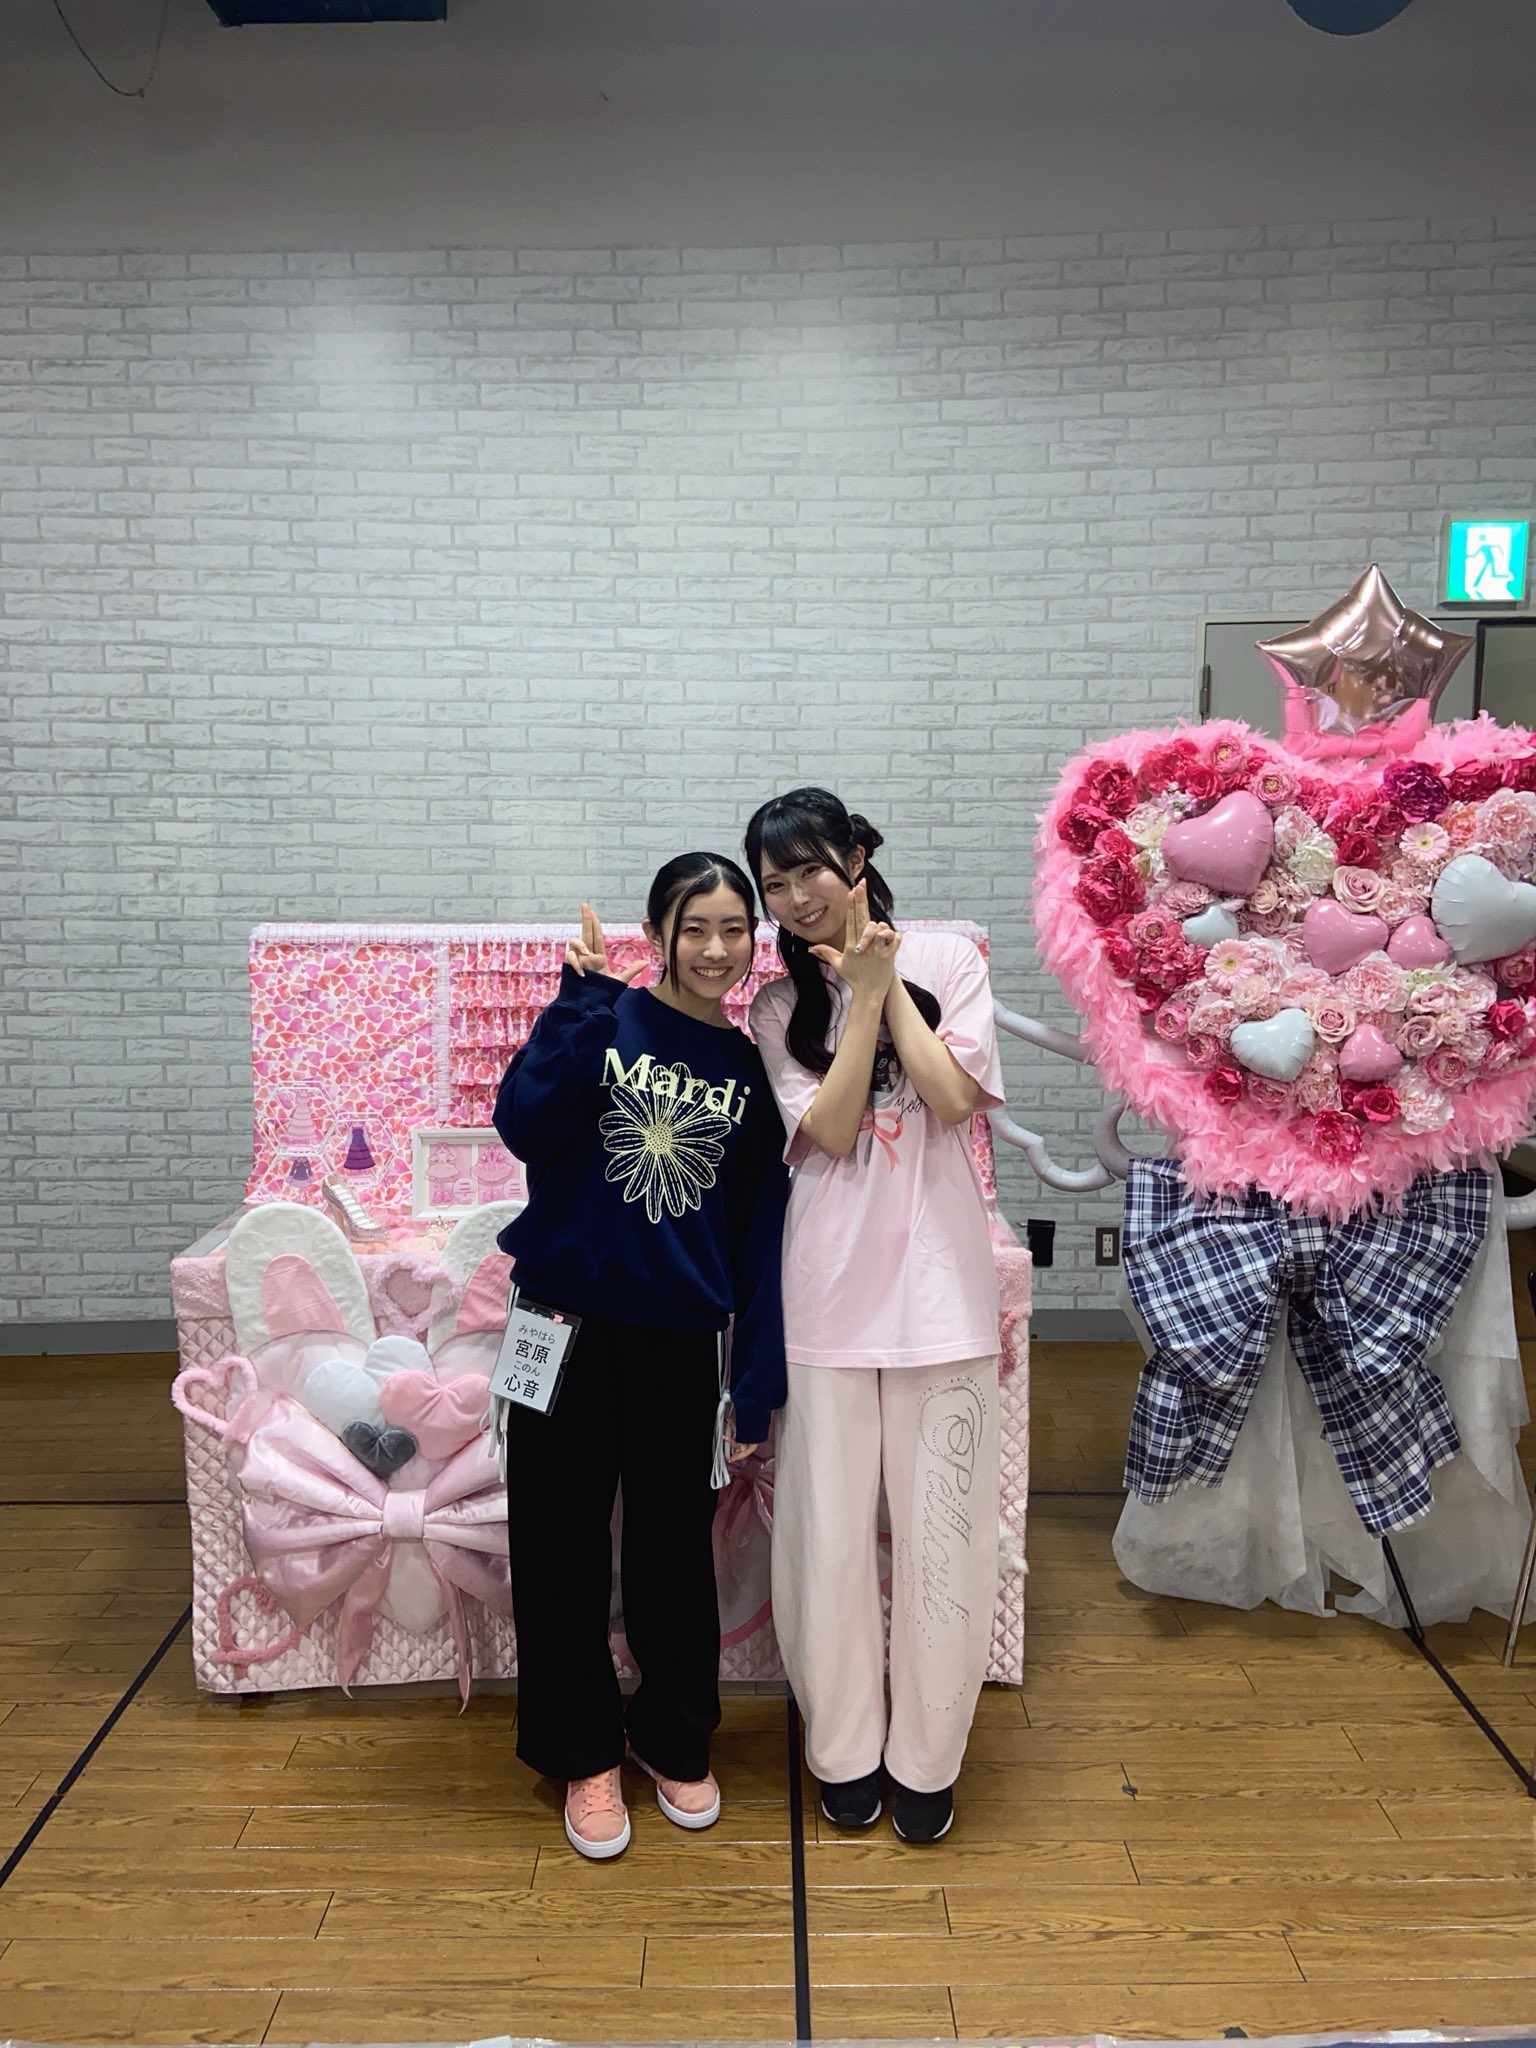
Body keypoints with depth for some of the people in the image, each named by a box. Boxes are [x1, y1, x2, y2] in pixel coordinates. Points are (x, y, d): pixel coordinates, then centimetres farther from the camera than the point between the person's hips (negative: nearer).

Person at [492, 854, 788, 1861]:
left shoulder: (751, 1068, 2)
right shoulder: (602, 1017, -4)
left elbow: (761, 1231, 3)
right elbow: (524, 1125, -19)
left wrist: (757, 1380, 0)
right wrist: (584, 999, -22)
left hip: (680, 1336, 1)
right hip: (568, 1320, -1)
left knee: (674, 1549, 13)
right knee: (561, 1544, 9)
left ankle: (677, 1741, 37)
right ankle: (586, 1753, 31)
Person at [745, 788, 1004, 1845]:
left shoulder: (950, 960, 2)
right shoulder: (781, 1007, 5)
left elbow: (952, 1099, -10)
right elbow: (831, 1129, -9)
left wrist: (890, 986, -7)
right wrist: (864, 988, -10)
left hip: (940, 1286, -1)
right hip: (828, 1293, 1)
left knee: (942, 1529, 8)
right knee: (829, 1532, 9)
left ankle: (925, 1758, 28)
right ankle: (844, 1748, 31)